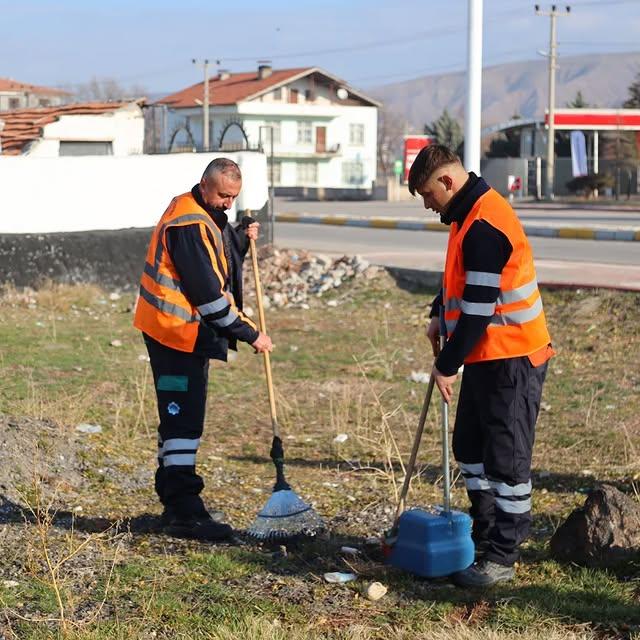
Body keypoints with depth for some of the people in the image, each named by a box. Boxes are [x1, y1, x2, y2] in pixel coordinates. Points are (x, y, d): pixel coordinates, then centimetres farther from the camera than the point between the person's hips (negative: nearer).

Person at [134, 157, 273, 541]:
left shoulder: (206, 216, 13)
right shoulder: (189, 223, -20)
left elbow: (221, 264, 22)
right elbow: (208, 293, -23)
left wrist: (242, 240, 6)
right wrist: (250, 334, -18)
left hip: (189, 333, 11)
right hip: (177, 333, -11)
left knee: (181, 419, 15)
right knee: (183, 420, -11)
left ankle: (174, 504, 24)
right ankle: (184, 513, -11)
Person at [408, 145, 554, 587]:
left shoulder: (485, 227, -23)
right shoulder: (470, 215, 10)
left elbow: (479, 307, -24)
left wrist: (448, 365, -17)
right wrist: (440, 315, 13)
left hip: (511, 359, -11)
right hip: (485, 357, 11)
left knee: (506, 460, -3)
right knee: (472, 449, 17)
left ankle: (502, 559, 4)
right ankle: (484, 539, 28)